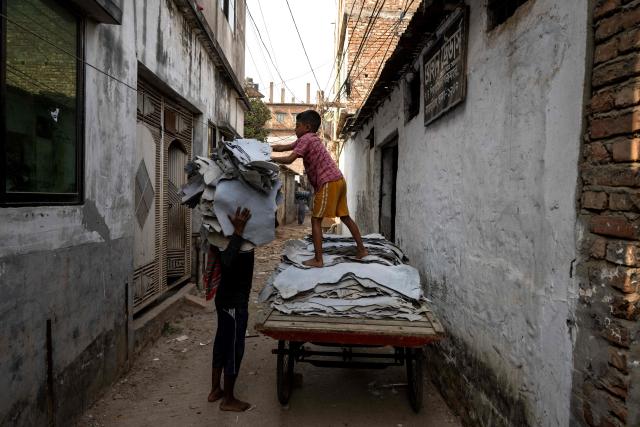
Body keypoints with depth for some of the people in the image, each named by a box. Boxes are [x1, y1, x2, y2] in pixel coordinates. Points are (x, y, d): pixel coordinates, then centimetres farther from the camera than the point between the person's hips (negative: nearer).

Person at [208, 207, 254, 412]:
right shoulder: (231, 234, -24)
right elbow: (227, 262, -41)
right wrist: (239, 231, -40)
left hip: (227, 297, 9)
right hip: (234, 301, -9)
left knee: (222, 343, 18)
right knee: (234, 348, 4)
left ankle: (215, 390, 33)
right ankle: (228, 399, 19)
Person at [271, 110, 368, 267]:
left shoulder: (306, 139, -5)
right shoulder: (310, 139, 22)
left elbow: (289, 159, -16)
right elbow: (283, 147, 25)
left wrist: (270, 158, -4)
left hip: (328, 183, -9)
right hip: (338, 180, 9)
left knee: (316, 220, -2)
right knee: (345, 217, 17)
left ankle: (318, 260, -1)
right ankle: (361, 249, 24)